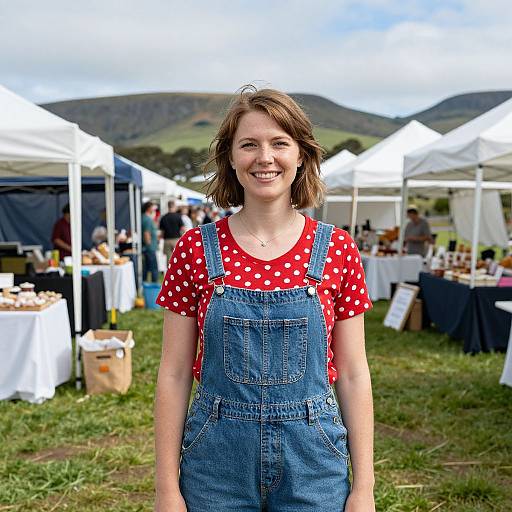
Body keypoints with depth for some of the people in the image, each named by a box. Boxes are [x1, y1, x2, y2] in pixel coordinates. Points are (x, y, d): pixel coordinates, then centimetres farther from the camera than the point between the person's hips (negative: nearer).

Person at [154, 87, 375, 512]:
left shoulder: (337, 250, -5)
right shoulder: (195, 249, -6)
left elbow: (352, 374, -1)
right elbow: (174, 374, -2)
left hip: (311, 460, 1)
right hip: (217, 460, 0)